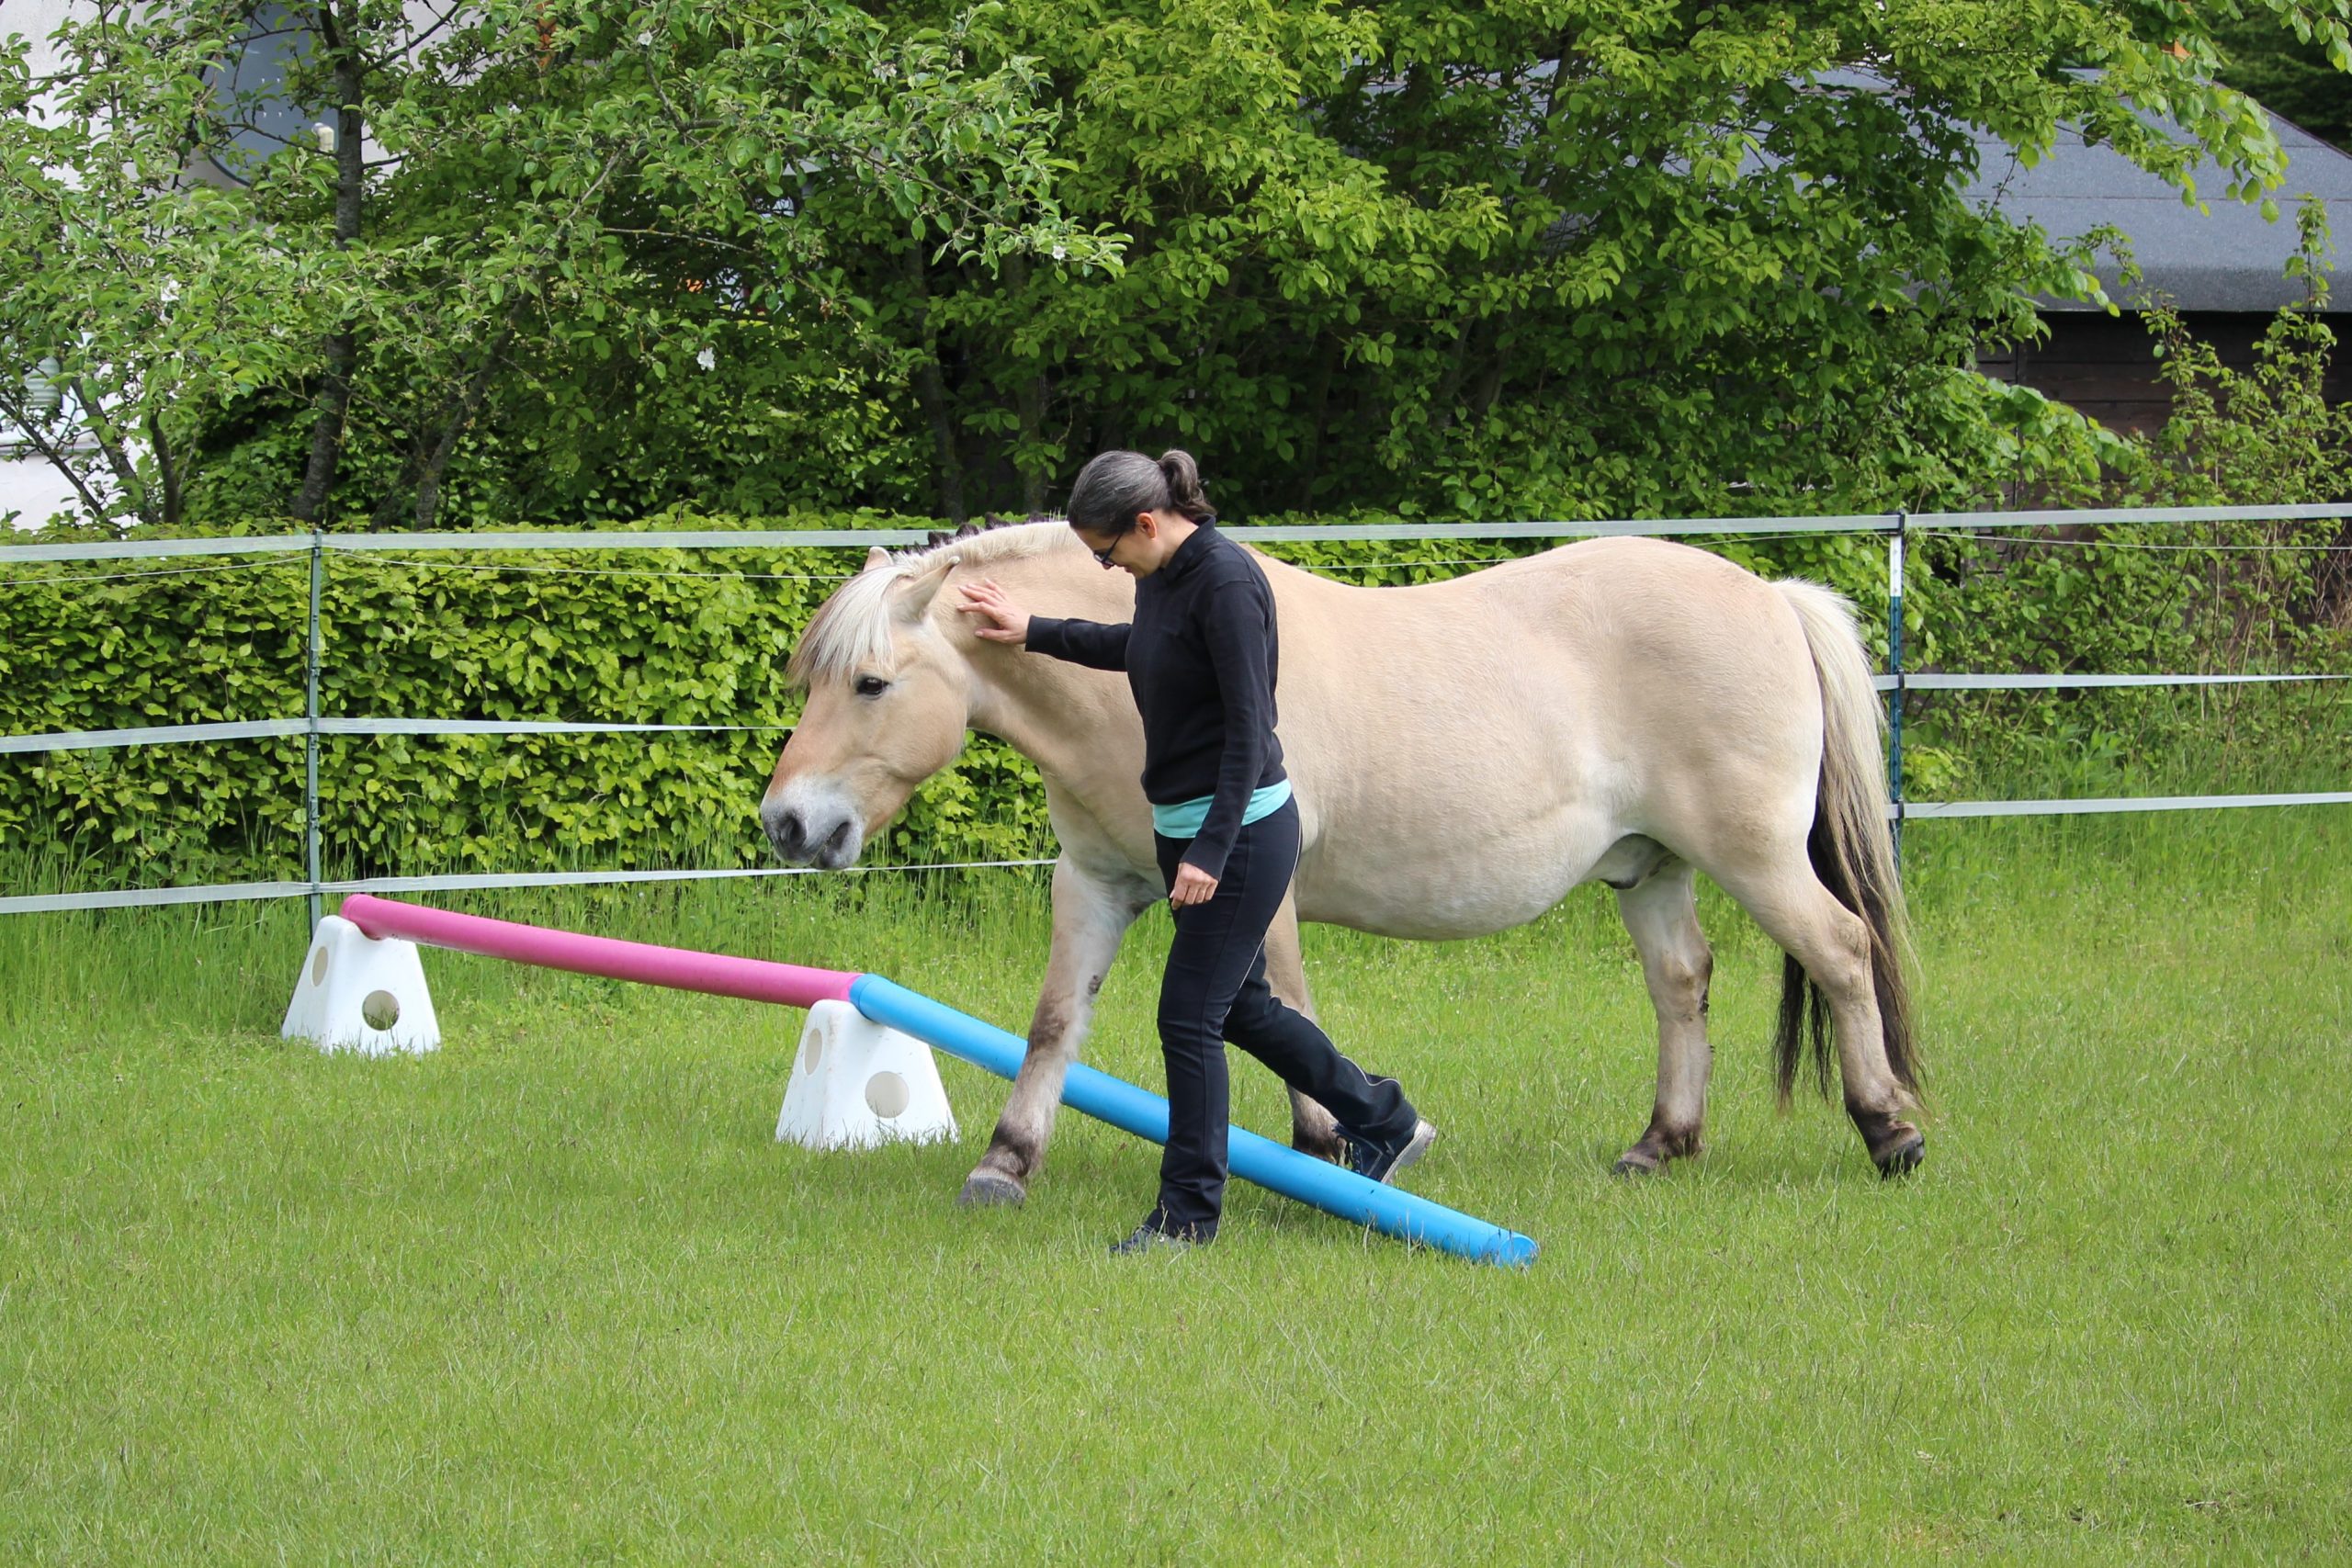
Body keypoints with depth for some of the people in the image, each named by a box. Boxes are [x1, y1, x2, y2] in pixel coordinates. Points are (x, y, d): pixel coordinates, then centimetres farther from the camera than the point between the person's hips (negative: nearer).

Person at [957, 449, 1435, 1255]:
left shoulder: (1225, 581, -22)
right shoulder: (1161, 577, 6)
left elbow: (1248, 727, -23)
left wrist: (1212, 852, -25)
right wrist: (1034, 632, 33)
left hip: (1240, 827, -10)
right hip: (1182, 824, 10)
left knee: (1190, 1015, -5)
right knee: (1239, 1006, 17)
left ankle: (1189, 1212, 4)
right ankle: (1383, 1122, 32)